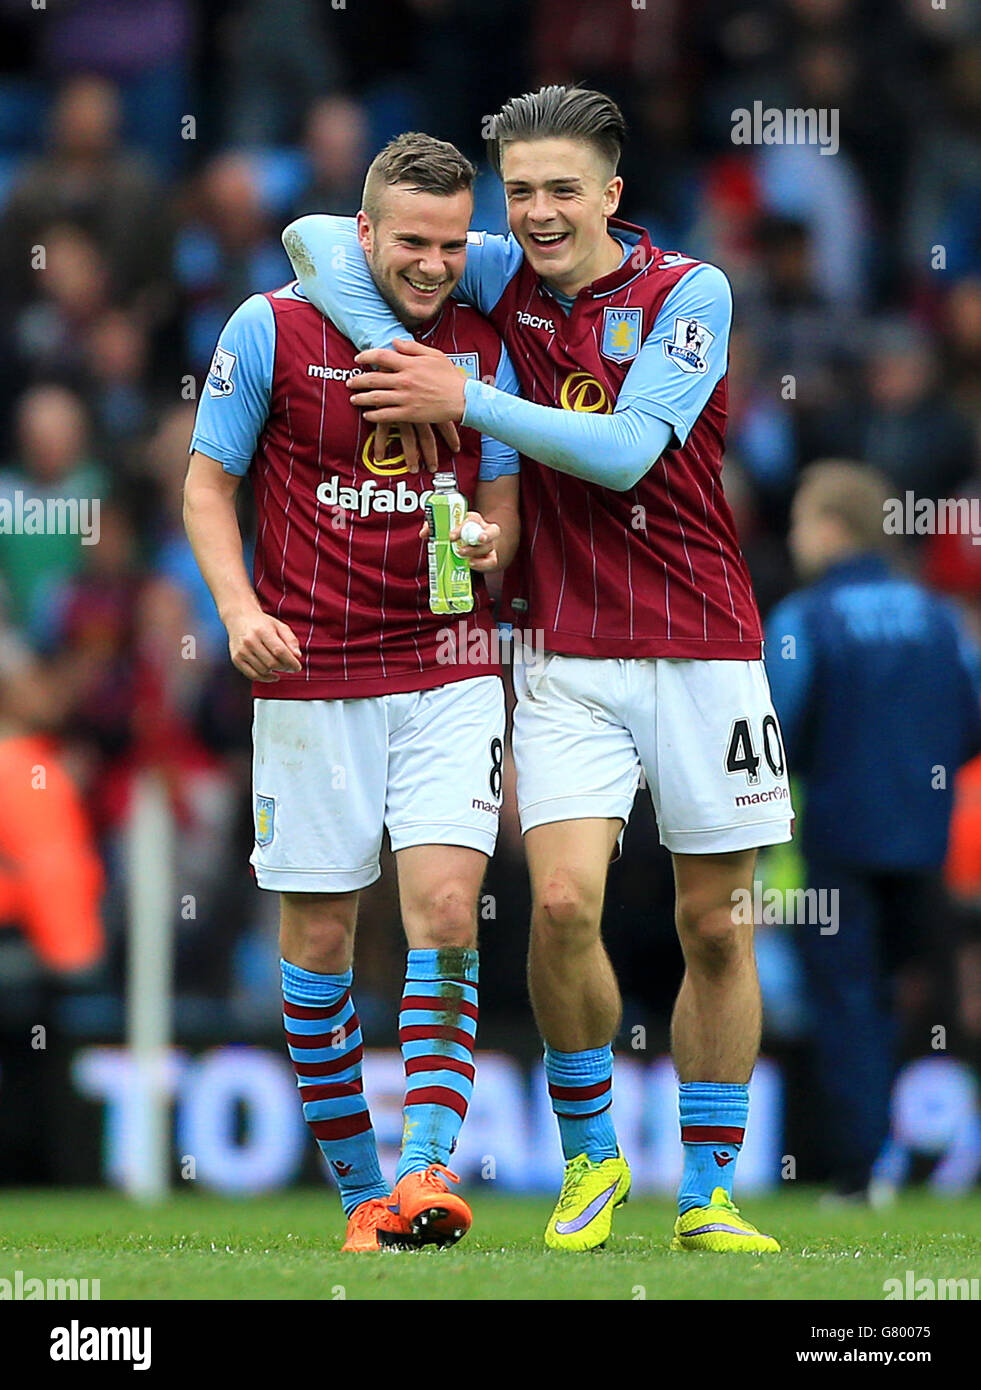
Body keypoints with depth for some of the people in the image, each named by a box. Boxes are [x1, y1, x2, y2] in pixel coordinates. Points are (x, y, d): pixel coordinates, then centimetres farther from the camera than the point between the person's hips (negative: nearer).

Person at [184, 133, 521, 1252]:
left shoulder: (481, 346, 5)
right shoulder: (269, 329, -3)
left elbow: (503, 504, 11)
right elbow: (207, 485, 4)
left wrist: (488, 542, -13)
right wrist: (240, 608, -12)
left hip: (448, 667, 1)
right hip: (309, 676, -1)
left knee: (444, 910, -15)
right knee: (317, 937, 1)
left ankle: (426, 1173, -21)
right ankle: (357, 1191, 13)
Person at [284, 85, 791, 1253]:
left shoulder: (690, 293, -5)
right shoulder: (498, 281, 4)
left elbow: (625, 451, -16)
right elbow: (318, 235, 5)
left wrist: (463, 401, -16)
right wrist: (389, 346, -11)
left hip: (700, 649, -1)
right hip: (568, 656, 1)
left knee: (714, 927, 3)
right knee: (563, 902, -15)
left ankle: (709, 1196, 14)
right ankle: (589, 1160, 5)